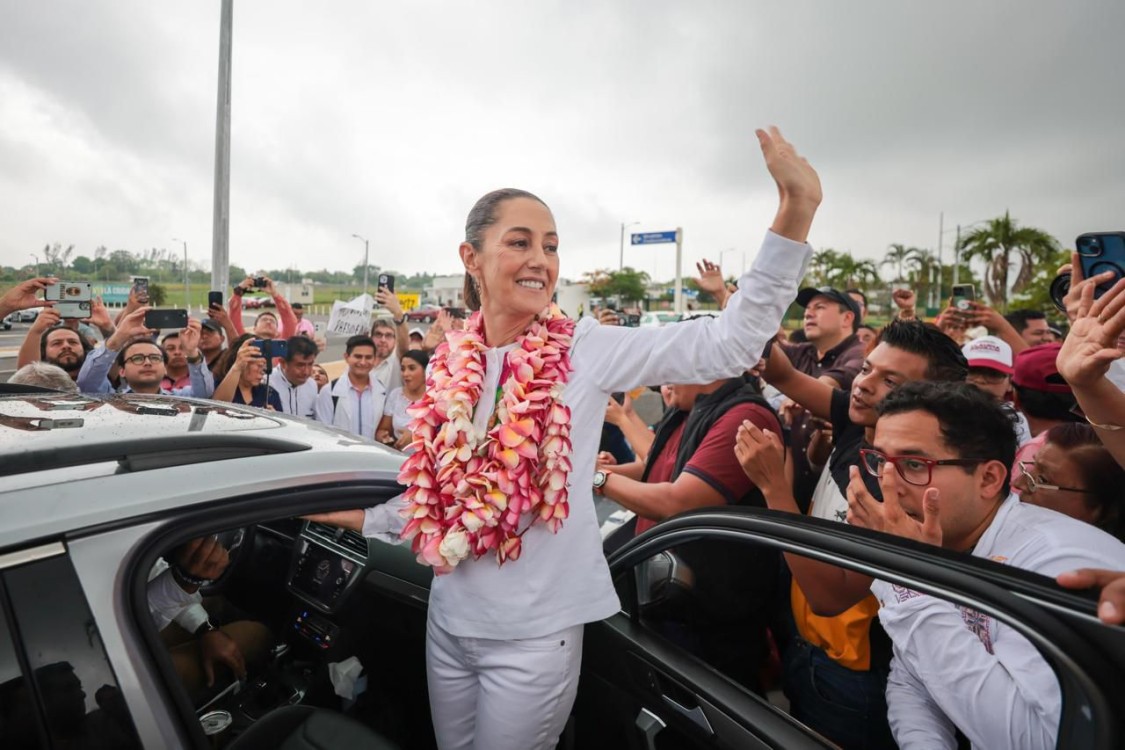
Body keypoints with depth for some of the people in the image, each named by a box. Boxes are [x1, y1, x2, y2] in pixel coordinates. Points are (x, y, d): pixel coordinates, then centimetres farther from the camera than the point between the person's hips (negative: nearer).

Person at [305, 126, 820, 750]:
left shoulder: (585, 350, -13)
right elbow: (431, 496, 8)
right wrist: (350, 515, 11)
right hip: (449, 621, 4)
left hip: (535, 632, -4)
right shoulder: (450, 365, -2)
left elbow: (728, 345, -21)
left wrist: (795, 211, -27)